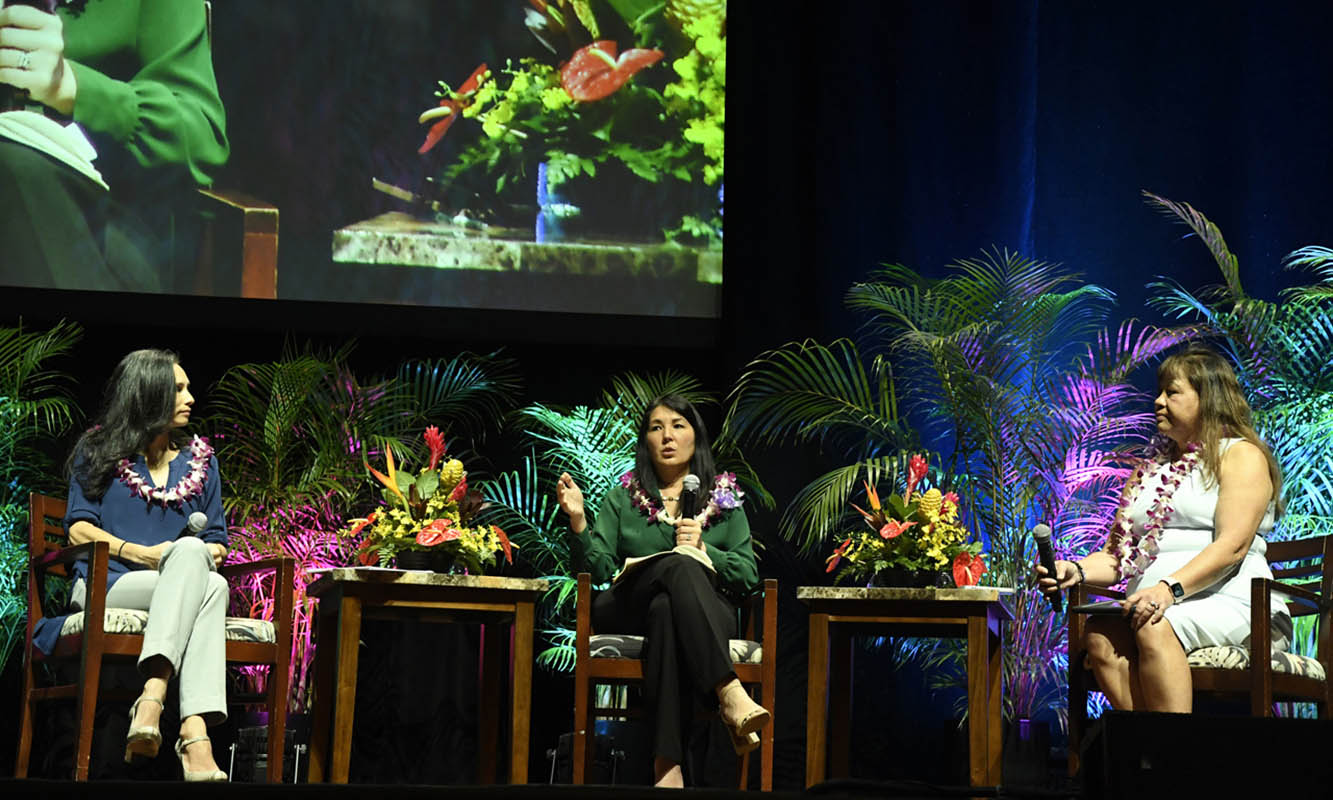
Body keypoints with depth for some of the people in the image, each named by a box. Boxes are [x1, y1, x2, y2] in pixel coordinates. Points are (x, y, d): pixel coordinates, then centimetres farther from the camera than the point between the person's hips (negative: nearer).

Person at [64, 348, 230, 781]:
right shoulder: (98, 450, 12)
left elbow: (216, 541, 21)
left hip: (189, 581, 3)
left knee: (213, 586, -37)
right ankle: (194, 736, -53)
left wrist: (209, 553, -6)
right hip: (107, 586, -3)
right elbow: (79, 530, 4)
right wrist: (143, 554, -12)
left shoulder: (200, 459, 22)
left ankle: (152, 697, -57)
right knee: (199, 571, -37)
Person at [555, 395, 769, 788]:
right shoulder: (623, 497, 20)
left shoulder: (724, 499, 19)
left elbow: (748, 575, 9)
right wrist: (578, 520, -9)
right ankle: (730, 696, -54)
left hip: (706, 614, 0)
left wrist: (704, 550, -8)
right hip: (629, 611, 0)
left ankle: (668, 766, -52)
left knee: (666, 610, -41)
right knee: (679, 567, -37)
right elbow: (599, 568, 7)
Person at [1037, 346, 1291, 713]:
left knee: (1154, 628, -36)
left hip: (1228, 604, -5)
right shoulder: (1149, 473, 27)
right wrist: (1077, 570, -2)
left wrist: (1171, 587, -23)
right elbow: (1117, 555, 21)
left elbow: (1233, 544, -9)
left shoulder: (1241, 455, 7)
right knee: (1100, 635, -28)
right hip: (1153, 605, 5)